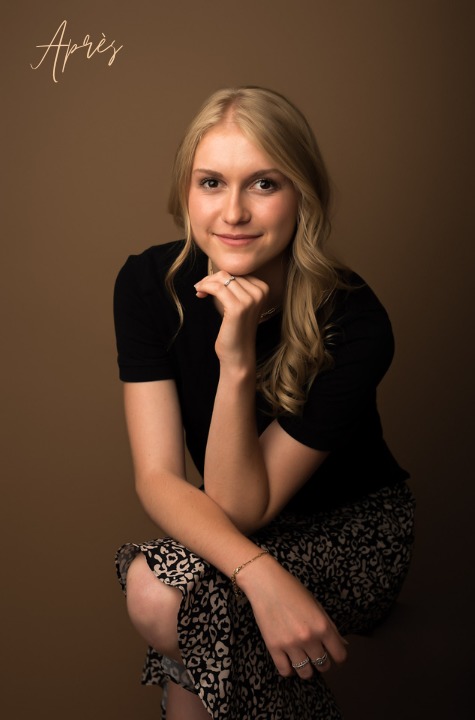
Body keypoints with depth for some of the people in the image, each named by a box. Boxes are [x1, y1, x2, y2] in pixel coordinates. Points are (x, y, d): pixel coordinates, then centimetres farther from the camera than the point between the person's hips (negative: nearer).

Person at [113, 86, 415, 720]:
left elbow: (241, 507, -24)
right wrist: (261, 575, -37)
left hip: (352, 528, -3)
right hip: (221, 529, 3)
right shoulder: (148, 284, -17)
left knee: (162, 594, -27)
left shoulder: (353, 326, -28)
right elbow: (157, 477, -20)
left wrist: (238, 360, -38)